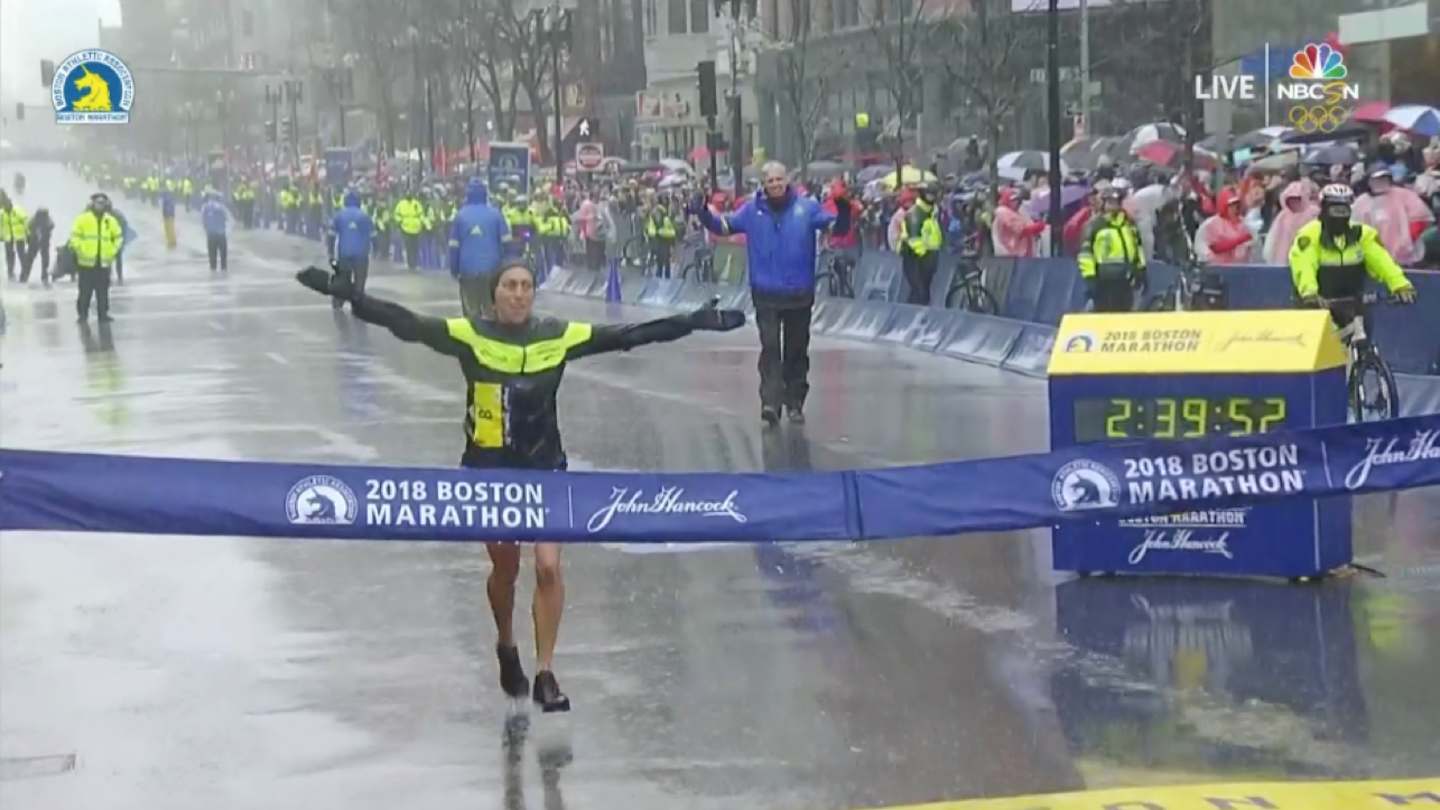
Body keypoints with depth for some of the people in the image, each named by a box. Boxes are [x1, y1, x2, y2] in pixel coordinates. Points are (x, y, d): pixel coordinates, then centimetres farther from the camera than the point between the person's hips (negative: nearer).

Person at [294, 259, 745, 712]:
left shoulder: (559, 336, -7)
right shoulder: (469, 335, -11)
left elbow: (628, 335, -6)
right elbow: (404, 323, -17)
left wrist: (697, 321, -8)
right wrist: (344, 292, -26)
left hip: (545, 468, 1)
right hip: (487, 469, -1)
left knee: (548, 567, -9)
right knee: (505, 568, 12)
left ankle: (545, 675, 1)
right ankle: (506, 649, 41)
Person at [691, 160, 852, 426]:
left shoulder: (807, 208, -2)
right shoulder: (752, 210, 1)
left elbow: (834, 226, -5)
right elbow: (723, 226, 3)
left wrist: (843, 215, -26)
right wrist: (703, 214, -13)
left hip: (800, 294, 1)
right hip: (766, 294, -1)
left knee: (797, 350, 11)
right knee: (770, 347, -11)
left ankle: (795, 403, 22)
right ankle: (770, 401, -16)